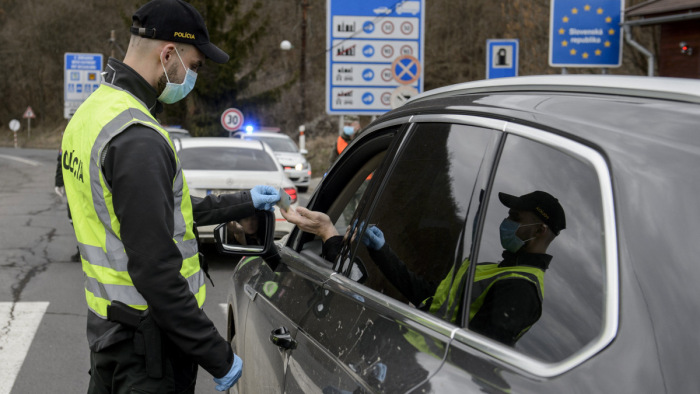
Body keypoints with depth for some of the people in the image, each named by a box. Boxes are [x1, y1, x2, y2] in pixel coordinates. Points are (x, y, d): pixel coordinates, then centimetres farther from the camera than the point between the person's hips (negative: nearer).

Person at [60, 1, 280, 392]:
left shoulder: (94, 110, 9)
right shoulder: (137, 139, -24)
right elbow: (155, 273, -27)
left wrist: (243, 203, 27)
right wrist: (220, 357, -20)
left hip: (106, 327, 10)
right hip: (148, 340, -10)